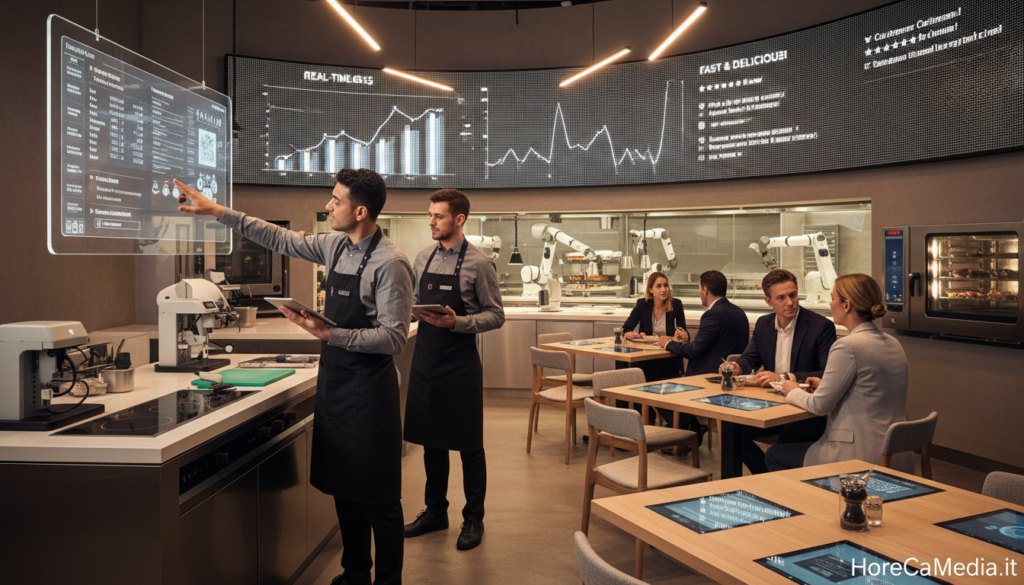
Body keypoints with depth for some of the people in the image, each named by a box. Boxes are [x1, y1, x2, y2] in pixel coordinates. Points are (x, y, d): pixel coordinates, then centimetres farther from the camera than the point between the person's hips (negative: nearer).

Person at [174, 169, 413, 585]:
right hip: (333, 382, 8)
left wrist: (331, 334, -27)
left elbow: (395, 337, -20)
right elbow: (282, 239, 17)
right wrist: (218, 212, 16)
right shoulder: (335, 246, 6)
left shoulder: (389, 264, -18)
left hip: (368, 390, -8)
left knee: (377, 496, 3)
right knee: (343, 487, 17)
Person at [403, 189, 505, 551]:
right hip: (425, 358, 5)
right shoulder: (423, 258, 8)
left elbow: (496, 316, -8)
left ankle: (474, 519, 20)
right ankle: (435, 512, 32)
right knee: (431, 439, 15)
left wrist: (458, 323, -21)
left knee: (468, 444, 5)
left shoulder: (477, 264, -8)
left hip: (459, 363, -5)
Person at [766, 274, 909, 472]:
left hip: (860, 456, -9)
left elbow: (820, 405, -15)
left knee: (774, 456, 10)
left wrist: (793, 392, 5)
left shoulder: (848, 346, -20)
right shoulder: (893, 343, 7)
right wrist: (825, 386, 17)